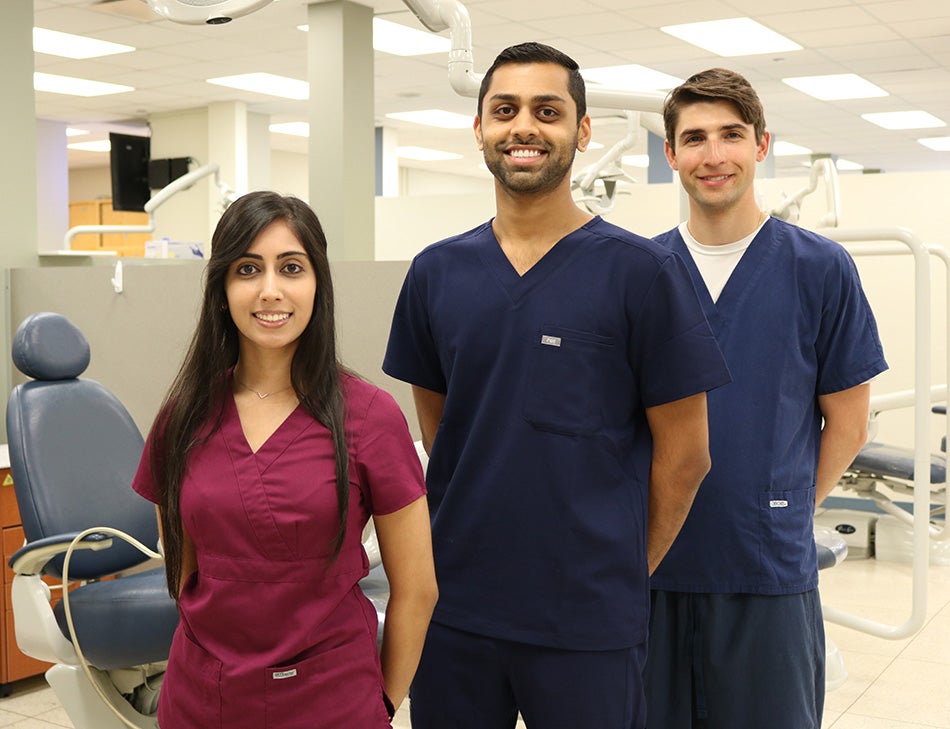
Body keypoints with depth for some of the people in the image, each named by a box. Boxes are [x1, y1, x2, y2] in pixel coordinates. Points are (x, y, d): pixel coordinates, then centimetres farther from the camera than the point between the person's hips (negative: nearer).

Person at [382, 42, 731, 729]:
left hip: (587, 624, -3)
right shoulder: (436, 273, 4)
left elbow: (684, 453, -4)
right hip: (452, 610, 4)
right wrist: (482, 541, 7)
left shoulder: (642, 272, -7)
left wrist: (621, 574, 1)